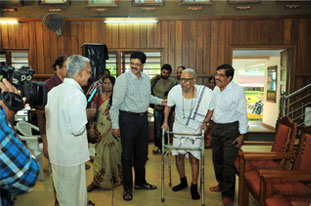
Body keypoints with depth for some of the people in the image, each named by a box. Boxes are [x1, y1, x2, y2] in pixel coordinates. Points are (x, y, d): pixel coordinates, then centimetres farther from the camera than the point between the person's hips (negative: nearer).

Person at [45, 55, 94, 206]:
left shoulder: (53, 91, 4)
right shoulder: (77, 95, -21)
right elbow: (77, 129, -24)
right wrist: (87, 114, -7)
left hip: (55, 152, 8)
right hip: (71, 154, -8)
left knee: (62, 192, 24)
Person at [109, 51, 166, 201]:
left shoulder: (146, 78, 8)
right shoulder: (123, 79, -12)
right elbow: (116, 103, -12)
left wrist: (160, 101, 8)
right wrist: (115, 125, -13)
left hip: (143, 118, 6)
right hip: (128, 118, -6)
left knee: (141, 153, 17)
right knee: (127, 155, 4)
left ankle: (140, 182, 36)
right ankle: (127, 188, 20)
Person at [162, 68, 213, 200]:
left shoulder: (205, 93, -23)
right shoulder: (175, 91, -17)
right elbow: (168, 106, 2)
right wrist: (165, 122, -3)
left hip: (195, 130, -2)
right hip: (179, 129, 3)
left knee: (194, 159, 0)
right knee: (179, 156, 10)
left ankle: (194, 186, 22)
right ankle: (183, 182, 34)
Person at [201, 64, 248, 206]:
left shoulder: (237, 90, -14)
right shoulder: (216, 89, 6)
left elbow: (242, 113, -12)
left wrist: (242, 135, -14)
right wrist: (205, 122, 14)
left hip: (231, 129, -7)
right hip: (216, 128, 7)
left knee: (229, 162, -3)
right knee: (217, 159, 17)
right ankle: (221, 185, 37)